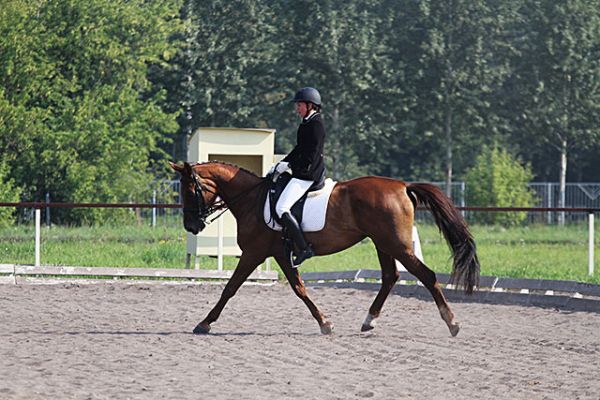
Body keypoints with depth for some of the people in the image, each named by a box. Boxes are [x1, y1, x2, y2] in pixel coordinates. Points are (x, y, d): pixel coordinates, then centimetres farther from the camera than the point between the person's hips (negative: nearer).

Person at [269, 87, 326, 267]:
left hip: (307, 174, -11)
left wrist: (288, 165, -14)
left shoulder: (315, 125, -14)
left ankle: (304, 248, -22)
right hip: (302, 173, 11)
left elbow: (310, 155, -20)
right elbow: (299, 150, 24)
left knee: (281, 208, -20)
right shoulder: (308, 124, 18)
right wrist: (280, 165, 17)